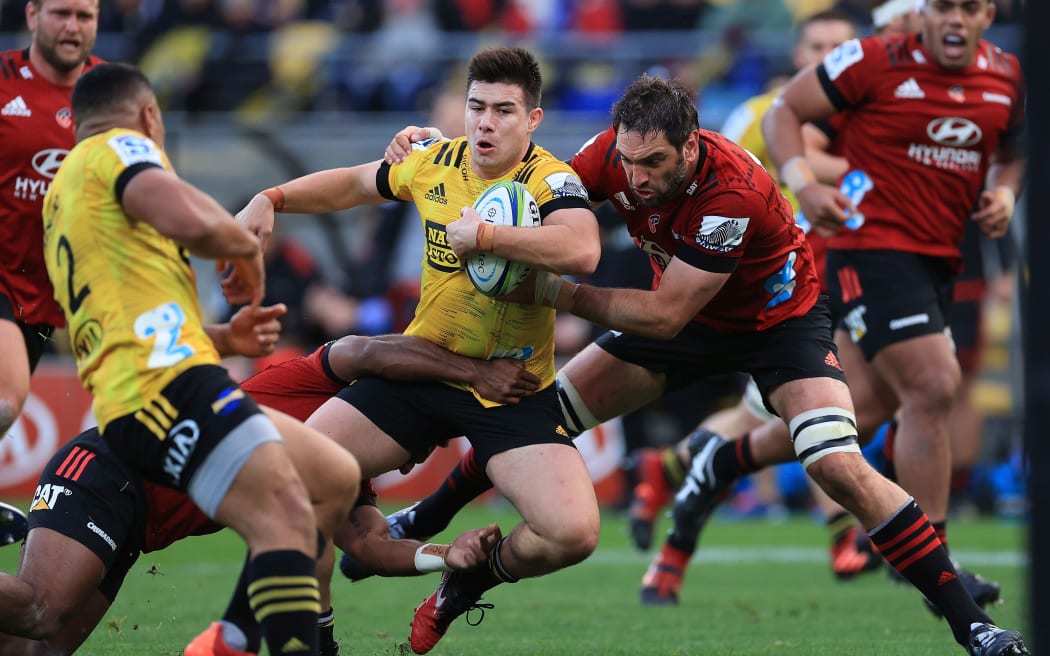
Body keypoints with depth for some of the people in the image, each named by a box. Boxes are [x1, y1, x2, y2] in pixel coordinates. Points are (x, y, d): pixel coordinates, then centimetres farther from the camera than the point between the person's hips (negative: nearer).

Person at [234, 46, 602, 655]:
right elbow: (357, 182, 23)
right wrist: (272, 199, 11)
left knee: (573, 532, -23)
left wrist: (483, 233, -36)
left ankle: (472, 582, 10)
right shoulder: (436, 162, 1)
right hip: (422, 370, 4)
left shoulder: (550, 180, -16)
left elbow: (582, 250, -38)